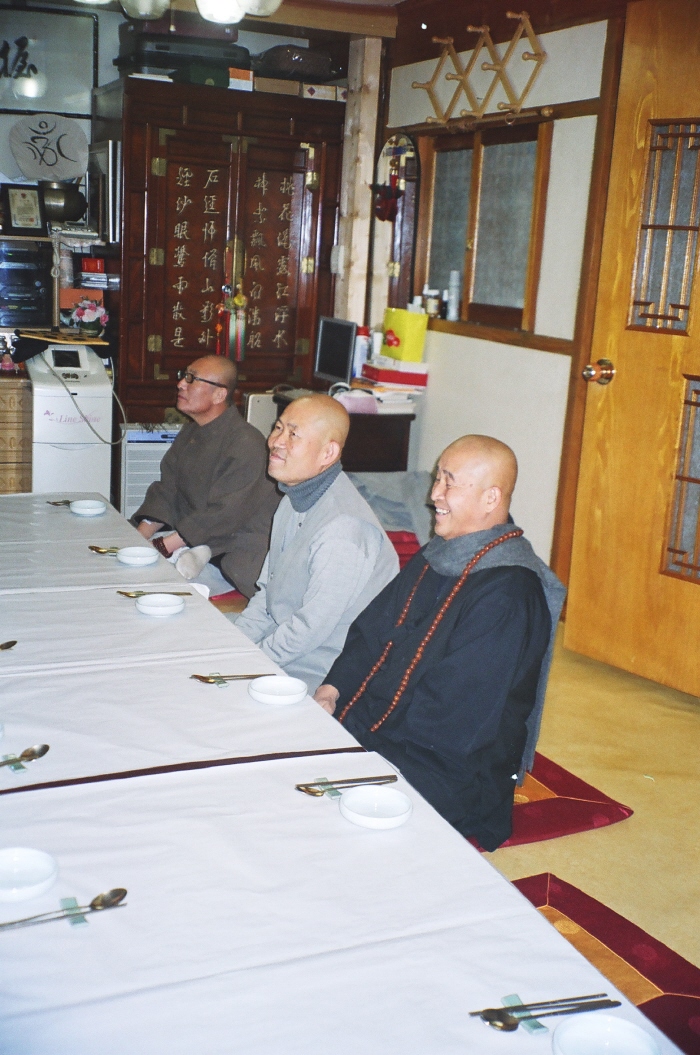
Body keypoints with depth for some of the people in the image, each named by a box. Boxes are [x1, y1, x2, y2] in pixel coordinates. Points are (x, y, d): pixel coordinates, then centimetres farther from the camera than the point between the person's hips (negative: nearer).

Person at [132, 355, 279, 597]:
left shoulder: (245, 444, -19)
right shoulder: (191, 432, 11)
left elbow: (222, 516, -23)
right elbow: (166, 491, 9)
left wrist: (161, 548, -23)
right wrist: (139, 537, -7)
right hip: (191, 539, 10)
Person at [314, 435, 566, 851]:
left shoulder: (508, 592, -20)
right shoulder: (438, 556, 9)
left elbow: (449, 713, -22)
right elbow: (373, 628, 14)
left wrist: (353, 724, -17)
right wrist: (335, 687, -3)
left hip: (450, 768, -8)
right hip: (379, 731, 8)